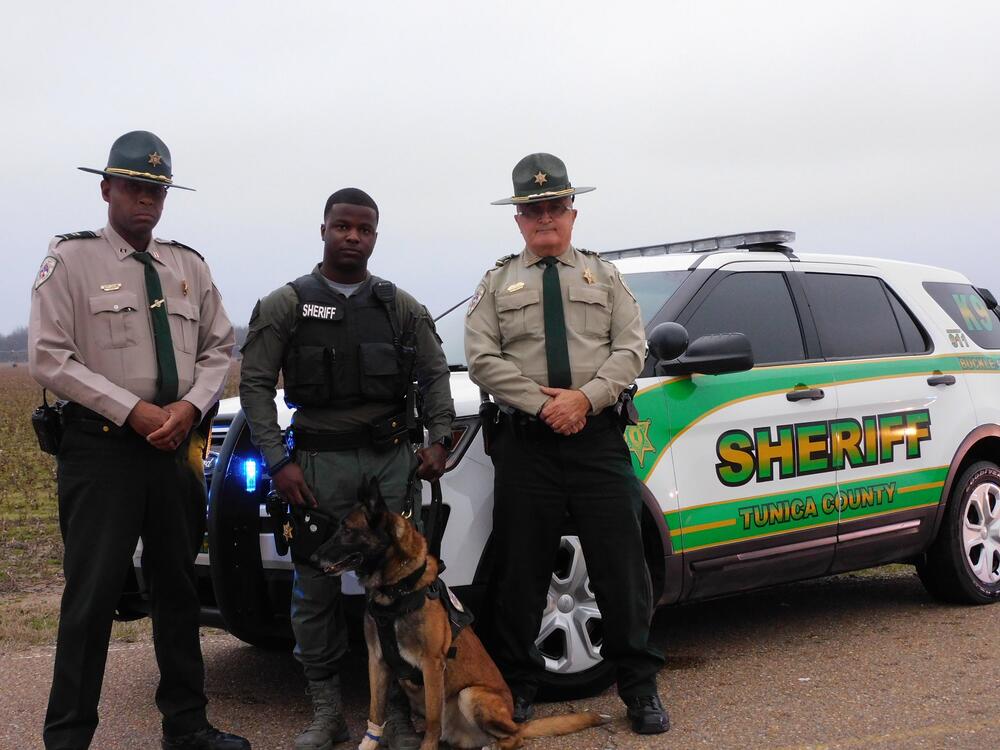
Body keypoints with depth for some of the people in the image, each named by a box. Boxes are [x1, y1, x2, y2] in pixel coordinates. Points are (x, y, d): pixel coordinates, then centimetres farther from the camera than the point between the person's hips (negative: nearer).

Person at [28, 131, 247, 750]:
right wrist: (135, 411, -15)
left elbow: (219, 348, 12)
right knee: (93, 596, -5)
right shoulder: (72, 258, -3)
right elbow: (49, 357, -10)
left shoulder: (189, 266, 11)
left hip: (179, 444, 5)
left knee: (178, 590, 12)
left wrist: (189, 406, -8)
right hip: (101, 446, -5)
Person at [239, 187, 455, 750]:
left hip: (393, 459, 1)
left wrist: (440, 439, 0)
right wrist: (279, 461, -7)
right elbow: (256, 383, 1)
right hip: (321, 459, -1)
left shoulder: (402, 307, 12)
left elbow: (435, 374, 14)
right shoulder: (286, 304, 4)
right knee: (316, 587, 0)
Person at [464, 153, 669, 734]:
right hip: (525, 442, 0)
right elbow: (483, 359, 0)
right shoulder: (498, 283, 13)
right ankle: (518, 685, 17)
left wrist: (586, 397, -12)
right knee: (521, 570, 4)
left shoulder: (604, 275, 15)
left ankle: (640, 686, 10)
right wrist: (542, 404, -11)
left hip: (599, 438, 0)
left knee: (621, 564, 0)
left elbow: (631, 348, 4)